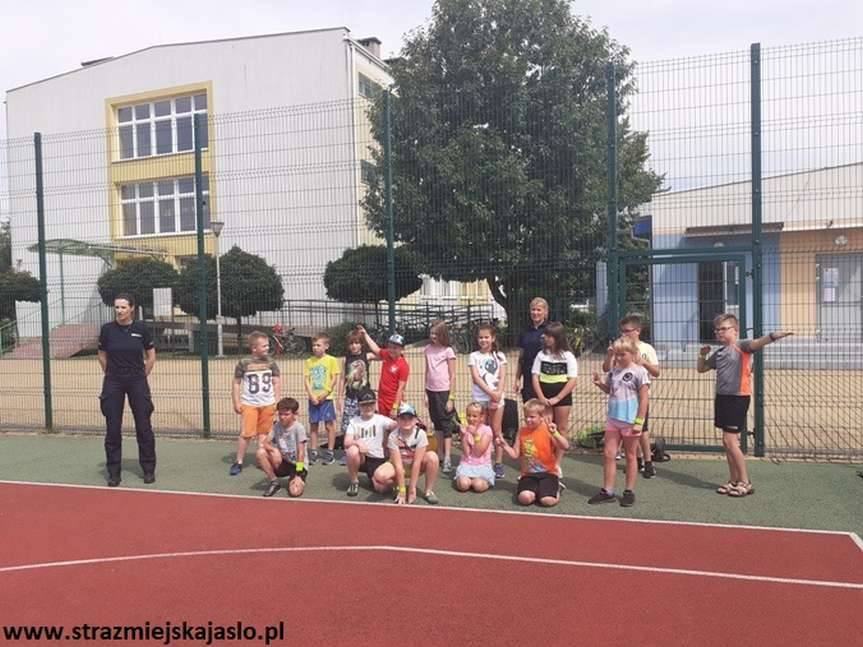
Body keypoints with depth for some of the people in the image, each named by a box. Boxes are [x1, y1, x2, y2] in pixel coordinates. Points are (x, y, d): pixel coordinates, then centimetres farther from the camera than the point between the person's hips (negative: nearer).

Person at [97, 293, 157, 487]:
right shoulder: (107, 329, -3)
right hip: (113, 384, 1)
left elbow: (151, 356, 7)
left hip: (137, 383, 0)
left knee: (144, 427, 2)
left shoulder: (141, 328, -4)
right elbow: (102, 356, 11)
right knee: (113, 428, 3)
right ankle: (113, 472, 15)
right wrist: (112, 374, 12)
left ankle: (149, 469, 14)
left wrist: (141, 376, 10)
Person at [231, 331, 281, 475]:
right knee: (246, 433, -6)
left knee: (263, 433, 9)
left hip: (267, 404, 3)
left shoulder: (270, 362, 2)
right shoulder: (243, 363, -7)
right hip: (249, 404, -3)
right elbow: (236, 383, 1)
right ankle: (238, 462, 6)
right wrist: (236, 402, -2)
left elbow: (277, 382, 9)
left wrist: (276, 401, 3)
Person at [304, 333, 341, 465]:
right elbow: (306, 380, 3)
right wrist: (311, 395, -9)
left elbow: (334, 379, -5)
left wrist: (325, 394, -13)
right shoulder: (309, 361, 6)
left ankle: (330, 452, 9)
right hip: (313, 398, 3)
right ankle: (313, 452, 17)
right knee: (313, 425, 9)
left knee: (329, 425, 1)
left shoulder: (331, 360, -3)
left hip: (326, 398, -3)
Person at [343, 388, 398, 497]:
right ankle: (354, 482, -7)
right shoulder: (354, 421, 1)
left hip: (378, 460, -1)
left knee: (381, 487, -26)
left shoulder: (381, 419, -3)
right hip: (361, 458, 1)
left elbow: (396, 425, -21)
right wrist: (358, 442, -29)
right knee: (352, 450, -34)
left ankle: (373, 477, 15)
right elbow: (347, 442, -13)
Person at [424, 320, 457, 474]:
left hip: (444, 391, -5)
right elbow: (427, 372, 10)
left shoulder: (448, 351, -8)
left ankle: (447, 459, -5)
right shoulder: (428, 349, 7)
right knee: (436, 423, 14)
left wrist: (450, 398, -11)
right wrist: (425, 393, 7)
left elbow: (452, 376, -7)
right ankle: (439, 454, 24)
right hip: (431, 391, 5)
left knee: (446, 424, -5)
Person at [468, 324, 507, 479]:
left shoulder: (499, 356, 7)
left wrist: (498, 394, -15)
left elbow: (502, 378, 0)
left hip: (497, 397, 1)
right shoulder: (474, 356, 3)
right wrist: (491, 393, -16)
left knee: (496, 430, 2)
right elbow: (476, 378, -7)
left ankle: (498, 463, 8)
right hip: (480, 398, 0)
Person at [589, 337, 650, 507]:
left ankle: (629, 492, 19)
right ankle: (607, 491, 13)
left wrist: (639, 422, -14)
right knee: (608, 454, 5)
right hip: (613, 419, 6)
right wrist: (600, 383, -1)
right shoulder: (614, 371, 7)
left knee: (630, 456, 8)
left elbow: (644, 398, -11)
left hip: (630, 421, -5)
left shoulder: (639, 371, -10)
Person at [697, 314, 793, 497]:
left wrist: (773, 336, -50)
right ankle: (734, 481, 24)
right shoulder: (719, 353, 14)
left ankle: (745, 482, 4)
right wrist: (703, 355, 8)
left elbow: (756, 343, -31)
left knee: (730, 441, -9)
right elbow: (701, 368, 27)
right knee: (728, 442, 13)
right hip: (722, 398, 8)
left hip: (738, 398, -8)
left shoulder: (741, 346, -9)